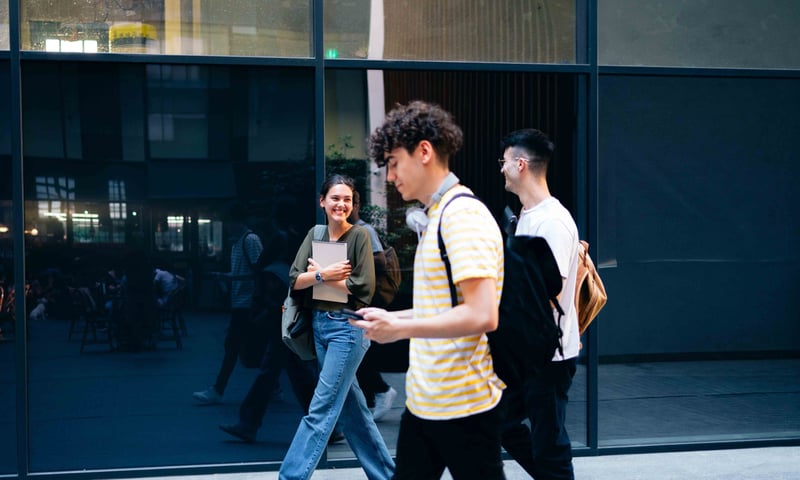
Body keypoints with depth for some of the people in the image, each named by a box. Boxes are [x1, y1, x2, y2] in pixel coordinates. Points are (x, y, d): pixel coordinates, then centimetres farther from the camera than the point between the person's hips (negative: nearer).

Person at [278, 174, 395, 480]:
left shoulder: (360, 236, -7)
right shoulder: (315, 235, 8)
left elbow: (363, 287, -16)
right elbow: (295, 280, 0)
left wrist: (319, 275, -8)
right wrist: (325, 275, -16)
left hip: (348, 328, -7)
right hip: (320, 325, 7)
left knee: (321, 409, -7)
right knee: (351, 407, 13)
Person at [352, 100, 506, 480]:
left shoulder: (464, 215, -16)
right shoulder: (435, 218, 12)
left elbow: (481, 316, -25)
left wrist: (400, 329, -17)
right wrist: (392, 318, 9)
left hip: (463, 406, -9)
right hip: (422, 402, 9)